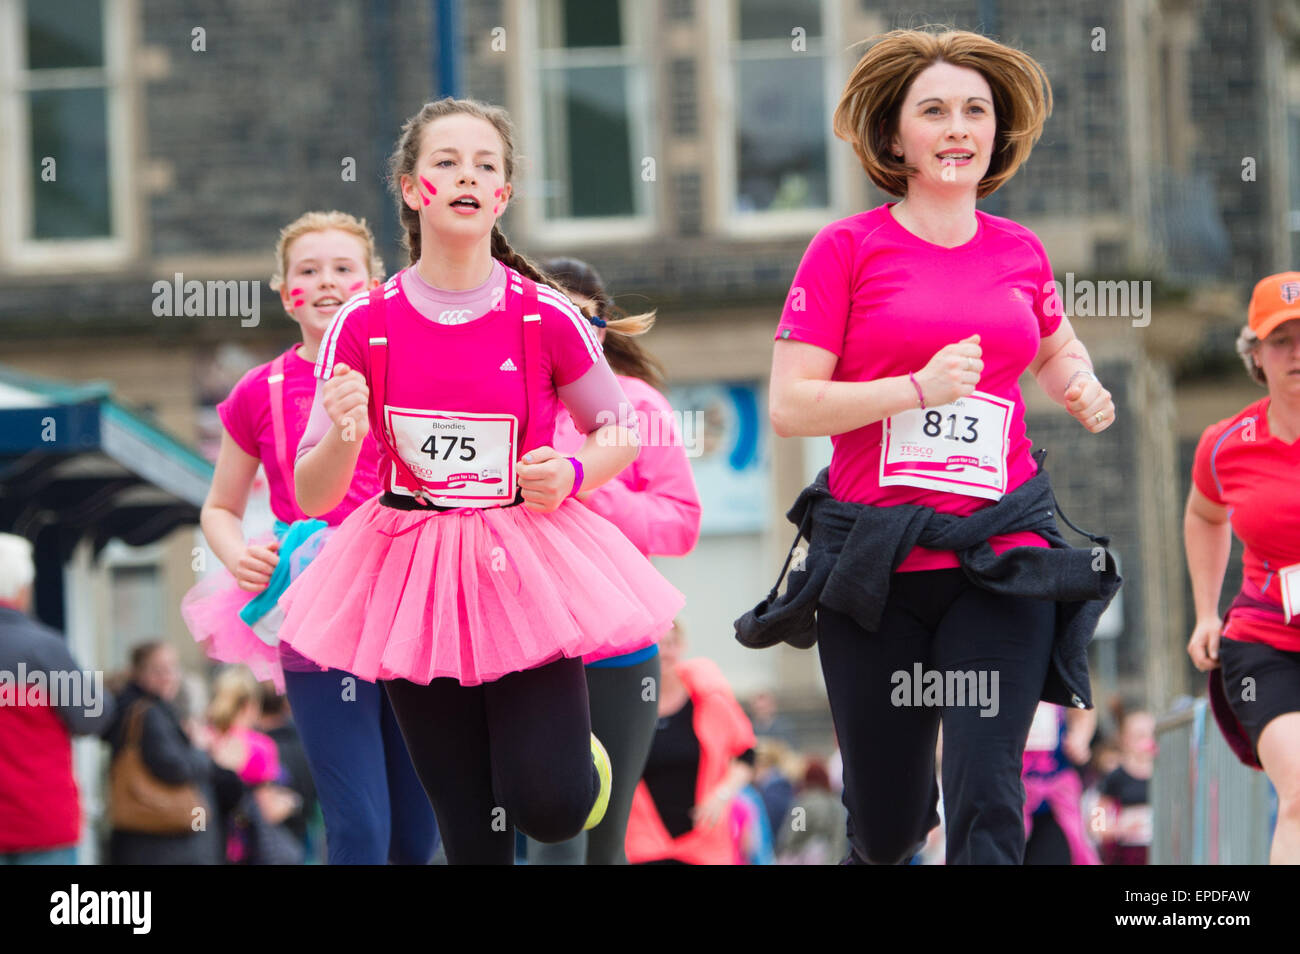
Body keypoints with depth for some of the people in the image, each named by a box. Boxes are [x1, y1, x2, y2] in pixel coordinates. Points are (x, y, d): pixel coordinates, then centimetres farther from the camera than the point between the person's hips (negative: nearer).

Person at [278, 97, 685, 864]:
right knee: (472, 830, 2)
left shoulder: (545, 319, -6)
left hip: (527, 564, -1)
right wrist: (342, 436, -23)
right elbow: (313, 496, -2)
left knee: (549, 808, -11)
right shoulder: (363, 326, -4)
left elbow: (621, 433, 10)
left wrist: (572, 472, -11)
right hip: (411, 569, 1)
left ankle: (580, 751, 24)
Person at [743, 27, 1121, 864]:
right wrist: (921, 387, -17)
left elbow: (1054, 349, 31)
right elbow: (790, 405, -7)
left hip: (1001, 561, 2)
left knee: (987, 803, -14)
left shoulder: (1020, 253, 10)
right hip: (875, 565, -2)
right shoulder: (848, 249, -1)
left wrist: (1083, 389, 8)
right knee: (886, 827, 9)